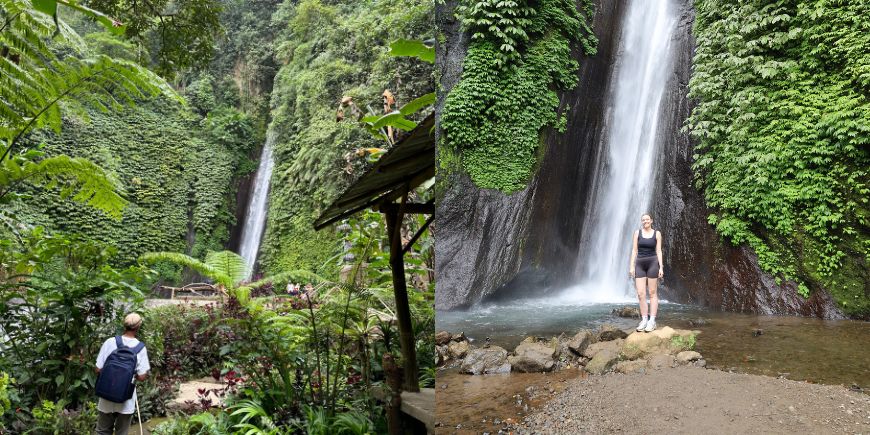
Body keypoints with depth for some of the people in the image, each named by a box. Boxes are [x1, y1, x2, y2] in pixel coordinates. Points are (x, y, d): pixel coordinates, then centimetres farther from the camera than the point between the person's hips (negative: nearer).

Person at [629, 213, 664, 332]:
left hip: (652, 263, -2)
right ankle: (644, 320, 4)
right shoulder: (637, 233, 7)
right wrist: (631, 266, -2)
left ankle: (652, 321, 0)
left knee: (652, 293, -1)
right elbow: (634, 250, 5)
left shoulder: (657, 233, 4)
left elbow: (658, 251, 2)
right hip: (640, 264, 2)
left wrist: (661, 267, -6)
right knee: (641, 294, -2)